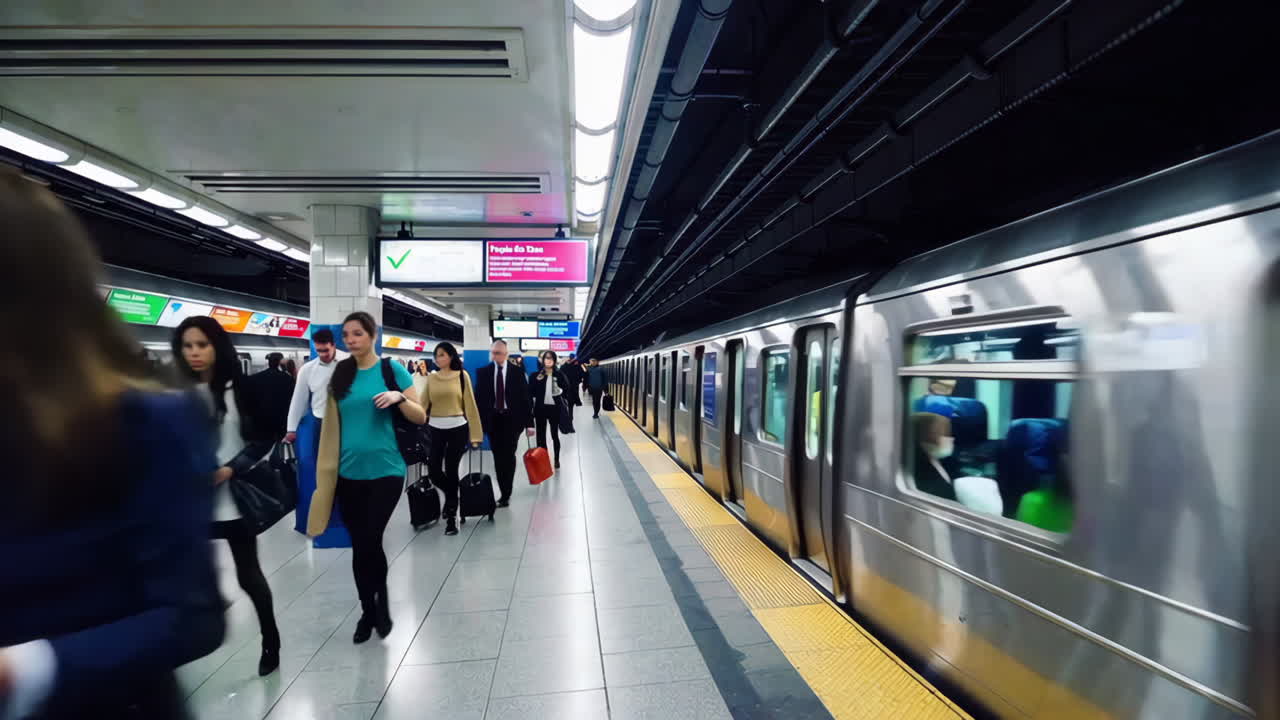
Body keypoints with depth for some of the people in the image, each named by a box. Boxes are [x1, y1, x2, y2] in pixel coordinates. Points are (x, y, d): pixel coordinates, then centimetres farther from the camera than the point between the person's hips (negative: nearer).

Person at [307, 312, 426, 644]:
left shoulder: (391, 369, -3)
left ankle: (381, 603, 21)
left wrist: (399, 397, -20)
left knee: (370, 541, -6)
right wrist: (326, 470, 8)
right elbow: (331, 423, 13)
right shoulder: (339, 373, 6)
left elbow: (421, 418, -1)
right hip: (348, 473, 4)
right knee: (359, 545, 9)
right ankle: (368, 611, 28)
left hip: (385, 470, -3)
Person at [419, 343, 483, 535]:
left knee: (451, 471, 1)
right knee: (434, 471, 1)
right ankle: (451, 498, 33)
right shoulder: (431, 378, 7)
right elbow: (422, 403, 2)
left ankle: (451, 516, 15)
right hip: (435, 429, 3)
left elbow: (470, 404, -2)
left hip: (457, 428, -3)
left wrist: (475, 434, -5)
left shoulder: (462, 375, -1)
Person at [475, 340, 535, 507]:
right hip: (492, 419, 2)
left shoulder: (518, 371, -2)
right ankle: (504, 492, 17)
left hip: (512, 419, -2)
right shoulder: (483, 372, 3)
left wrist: (529, 422, -7)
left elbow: (525, 397, -2)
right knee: (498, 457, 6)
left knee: (508, 456, -4)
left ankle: (506, 494, 2)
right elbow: (479, 398, 3)